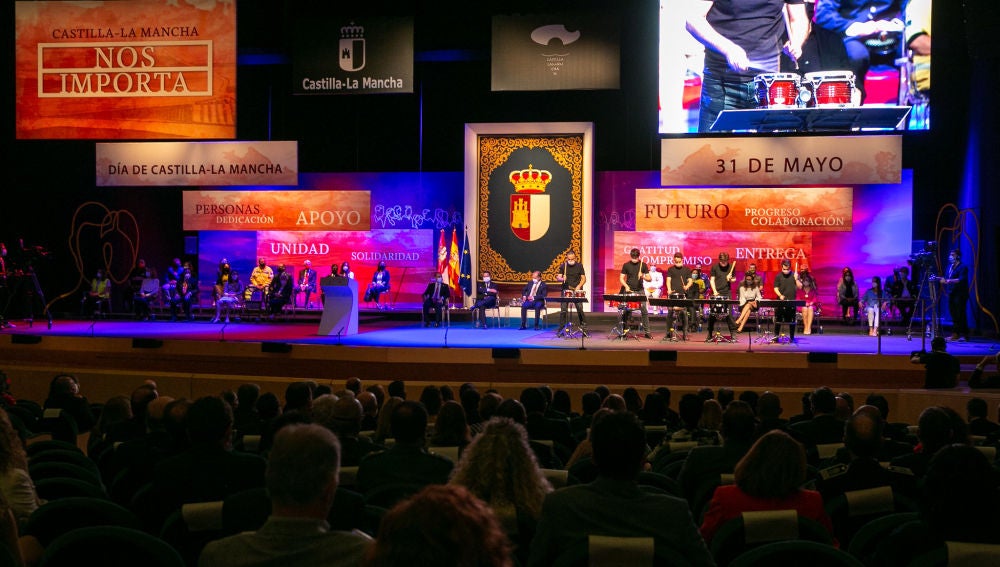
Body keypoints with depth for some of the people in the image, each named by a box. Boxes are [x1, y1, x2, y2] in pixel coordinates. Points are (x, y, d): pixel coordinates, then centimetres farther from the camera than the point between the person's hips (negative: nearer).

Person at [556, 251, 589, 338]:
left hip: (577, 291, -1)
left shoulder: (579, 266, 5)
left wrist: (579, 286, -13)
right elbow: (558, 277, 6)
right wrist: (562, 279, -18)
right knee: (563, 310, -3)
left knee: (580, 309, -9)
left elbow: (583, 278, 3)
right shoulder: (563, 266, 8)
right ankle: (561, 329, 5)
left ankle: (584, 328, -2)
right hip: (566, 291, 1)